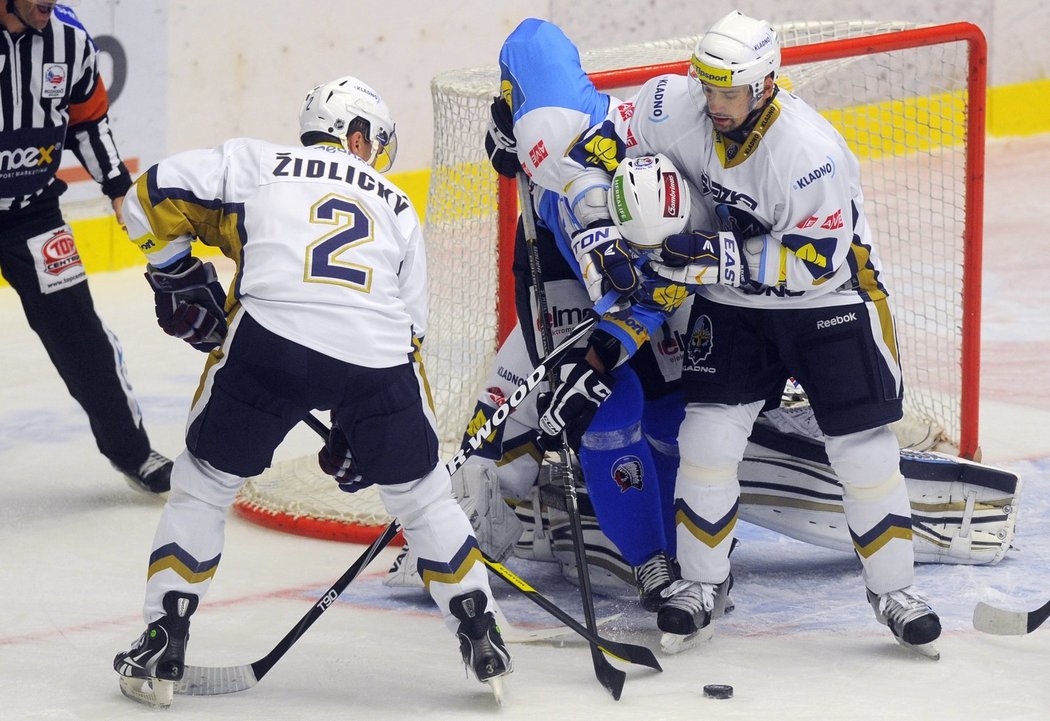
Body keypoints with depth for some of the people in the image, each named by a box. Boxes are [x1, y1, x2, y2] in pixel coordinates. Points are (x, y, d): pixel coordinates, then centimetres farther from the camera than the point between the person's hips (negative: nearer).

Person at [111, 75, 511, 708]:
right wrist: (358, 431, 33)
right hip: (379, 356, 2)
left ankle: (163, 652, 16)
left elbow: (155, 195, 13)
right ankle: (481, 639, 26)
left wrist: (178, 278, 26)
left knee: (205, 484, 17)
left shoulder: (256, 163, 21)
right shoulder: (397, 207, 29)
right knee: (423, 494, 23)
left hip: (270, 340, -2)